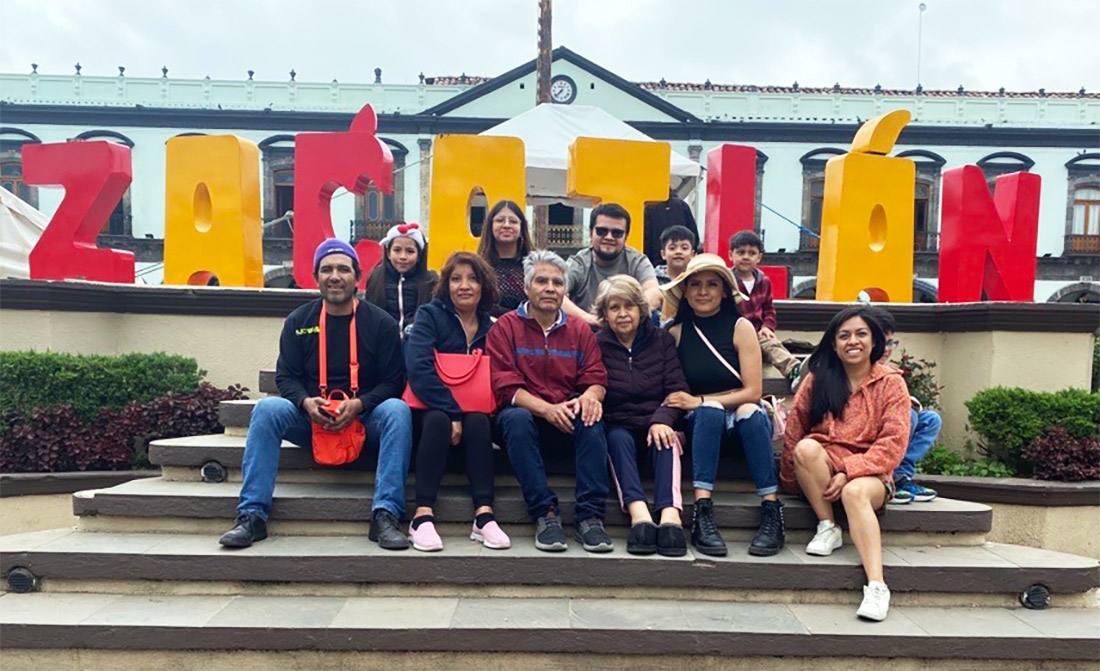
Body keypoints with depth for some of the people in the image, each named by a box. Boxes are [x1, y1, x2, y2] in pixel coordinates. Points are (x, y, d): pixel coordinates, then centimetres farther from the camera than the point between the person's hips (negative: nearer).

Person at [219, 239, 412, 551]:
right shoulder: (298, 321, 7)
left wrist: (359, 404, -20)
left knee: (397, 410, -31)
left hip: (364, 418, -1)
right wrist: (306, 402, -18)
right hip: (311, 419, 2)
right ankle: (252, 515, -24)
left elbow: (393, 381, -2)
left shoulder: (381, 323, 1)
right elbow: (286, 376, 5)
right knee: (267, 408, -25)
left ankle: (385, 515, -33)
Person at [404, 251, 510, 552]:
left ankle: (484, 516, -33)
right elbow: (418, 369, -18)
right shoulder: (430, 315, -3)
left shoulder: (491, 326, 7)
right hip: (432, 408, -3)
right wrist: (453, 413, -25)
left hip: (475, 412, 3)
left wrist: (465, 417, -13)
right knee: (439, 421, -34)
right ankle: (422, 516, -34)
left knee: (479, 422, -29)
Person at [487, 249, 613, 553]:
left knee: (591, 418, -29)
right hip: (526, 417, -2)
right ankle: (544, 514, -30)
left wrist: (590, 396, -21)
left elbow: (596, 378, 5)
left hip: (567, 424, 2)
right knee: (516, 418, -35)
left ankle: (589, 516, -27)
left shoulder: (580, 331, 15)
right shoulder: (505, 328, 6)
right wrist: (547, 409, -23)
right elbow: (506, 386, -6)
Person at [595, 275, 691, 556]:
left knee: (666, 439, -31)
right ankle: (639, 514, -51)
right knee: (619, 438, -32)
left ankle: (670, 514, -49)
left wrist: (662, 420, -20)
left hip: (656, 424, 1)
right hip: (617, 425, 0)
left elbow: (678, 389, -1)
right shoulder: (597, 344, 7)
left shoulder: (662, 340, 10)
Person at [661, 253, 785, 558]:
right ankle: (702, 515, -40)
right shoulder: (676, 332, 2)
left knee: (749, 411, -34)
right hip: (702, 422, 1)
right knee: (710, 411, -33)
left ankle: (771, 513, -32)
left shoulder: (741, 327, -3)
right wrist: (702, 405, -13)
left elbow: (752, 392, -9)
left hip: (746, 418, 0)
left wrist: (699, 401, -15)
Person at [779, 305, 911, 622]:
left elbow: (893, 443, -8)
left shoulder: (891, 382, 2)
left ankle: (876, 585, -42)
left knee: (855, 493, -37)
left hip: (869, 471, -2)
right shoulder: (817, 380, 7)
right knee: (807, 448, -31)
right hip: (821, 470, 2)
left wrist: (849, 472, -18)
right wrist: (792, 482, -1)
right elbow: (794, 432, 4)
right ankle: (827, 527, -17)